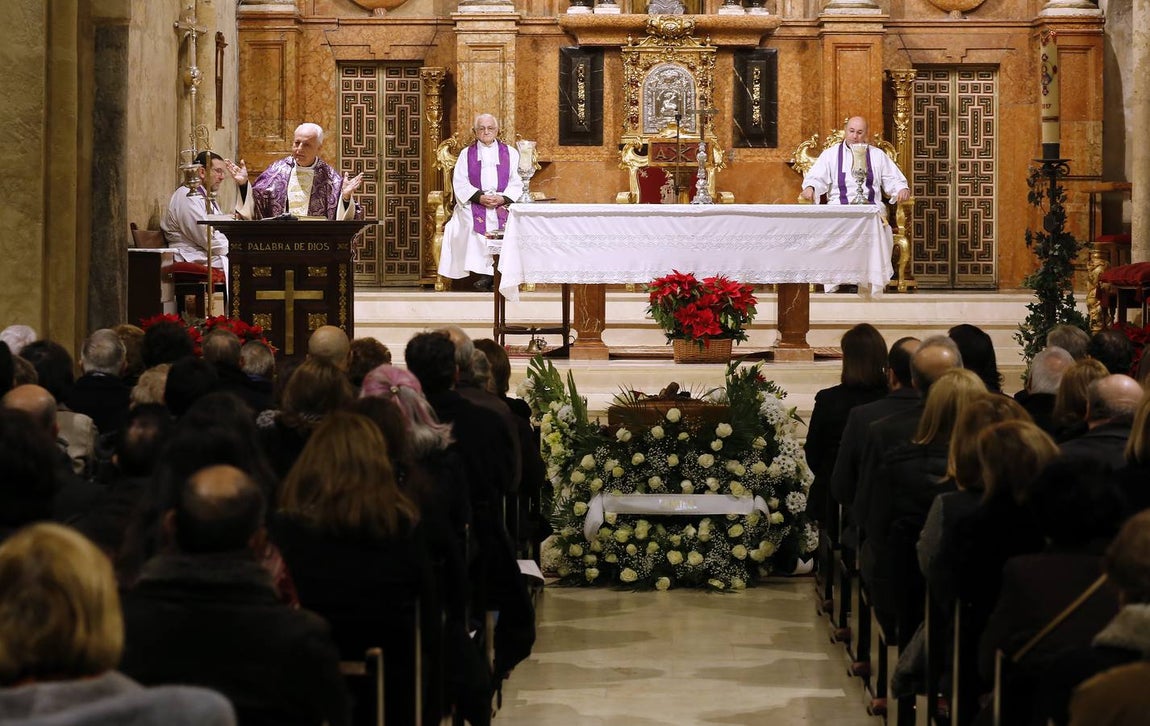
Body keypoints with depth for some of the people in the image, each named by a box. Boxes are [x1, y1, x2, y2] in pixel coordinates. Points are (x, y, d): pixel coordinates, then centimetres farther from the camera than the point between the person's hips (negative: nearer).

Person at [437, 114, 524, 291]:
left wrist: (503, 198, -13)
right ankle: (484, 273, -32)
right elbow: (460, 183, 4)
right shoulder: (466, 154, 15)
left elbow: (517, 183, 6)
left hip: (504, 202, 0)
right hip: (473, 203, 0)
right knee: (476, 223, -33)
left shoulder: (510, 153, 15)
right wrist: (479, 197, -13)